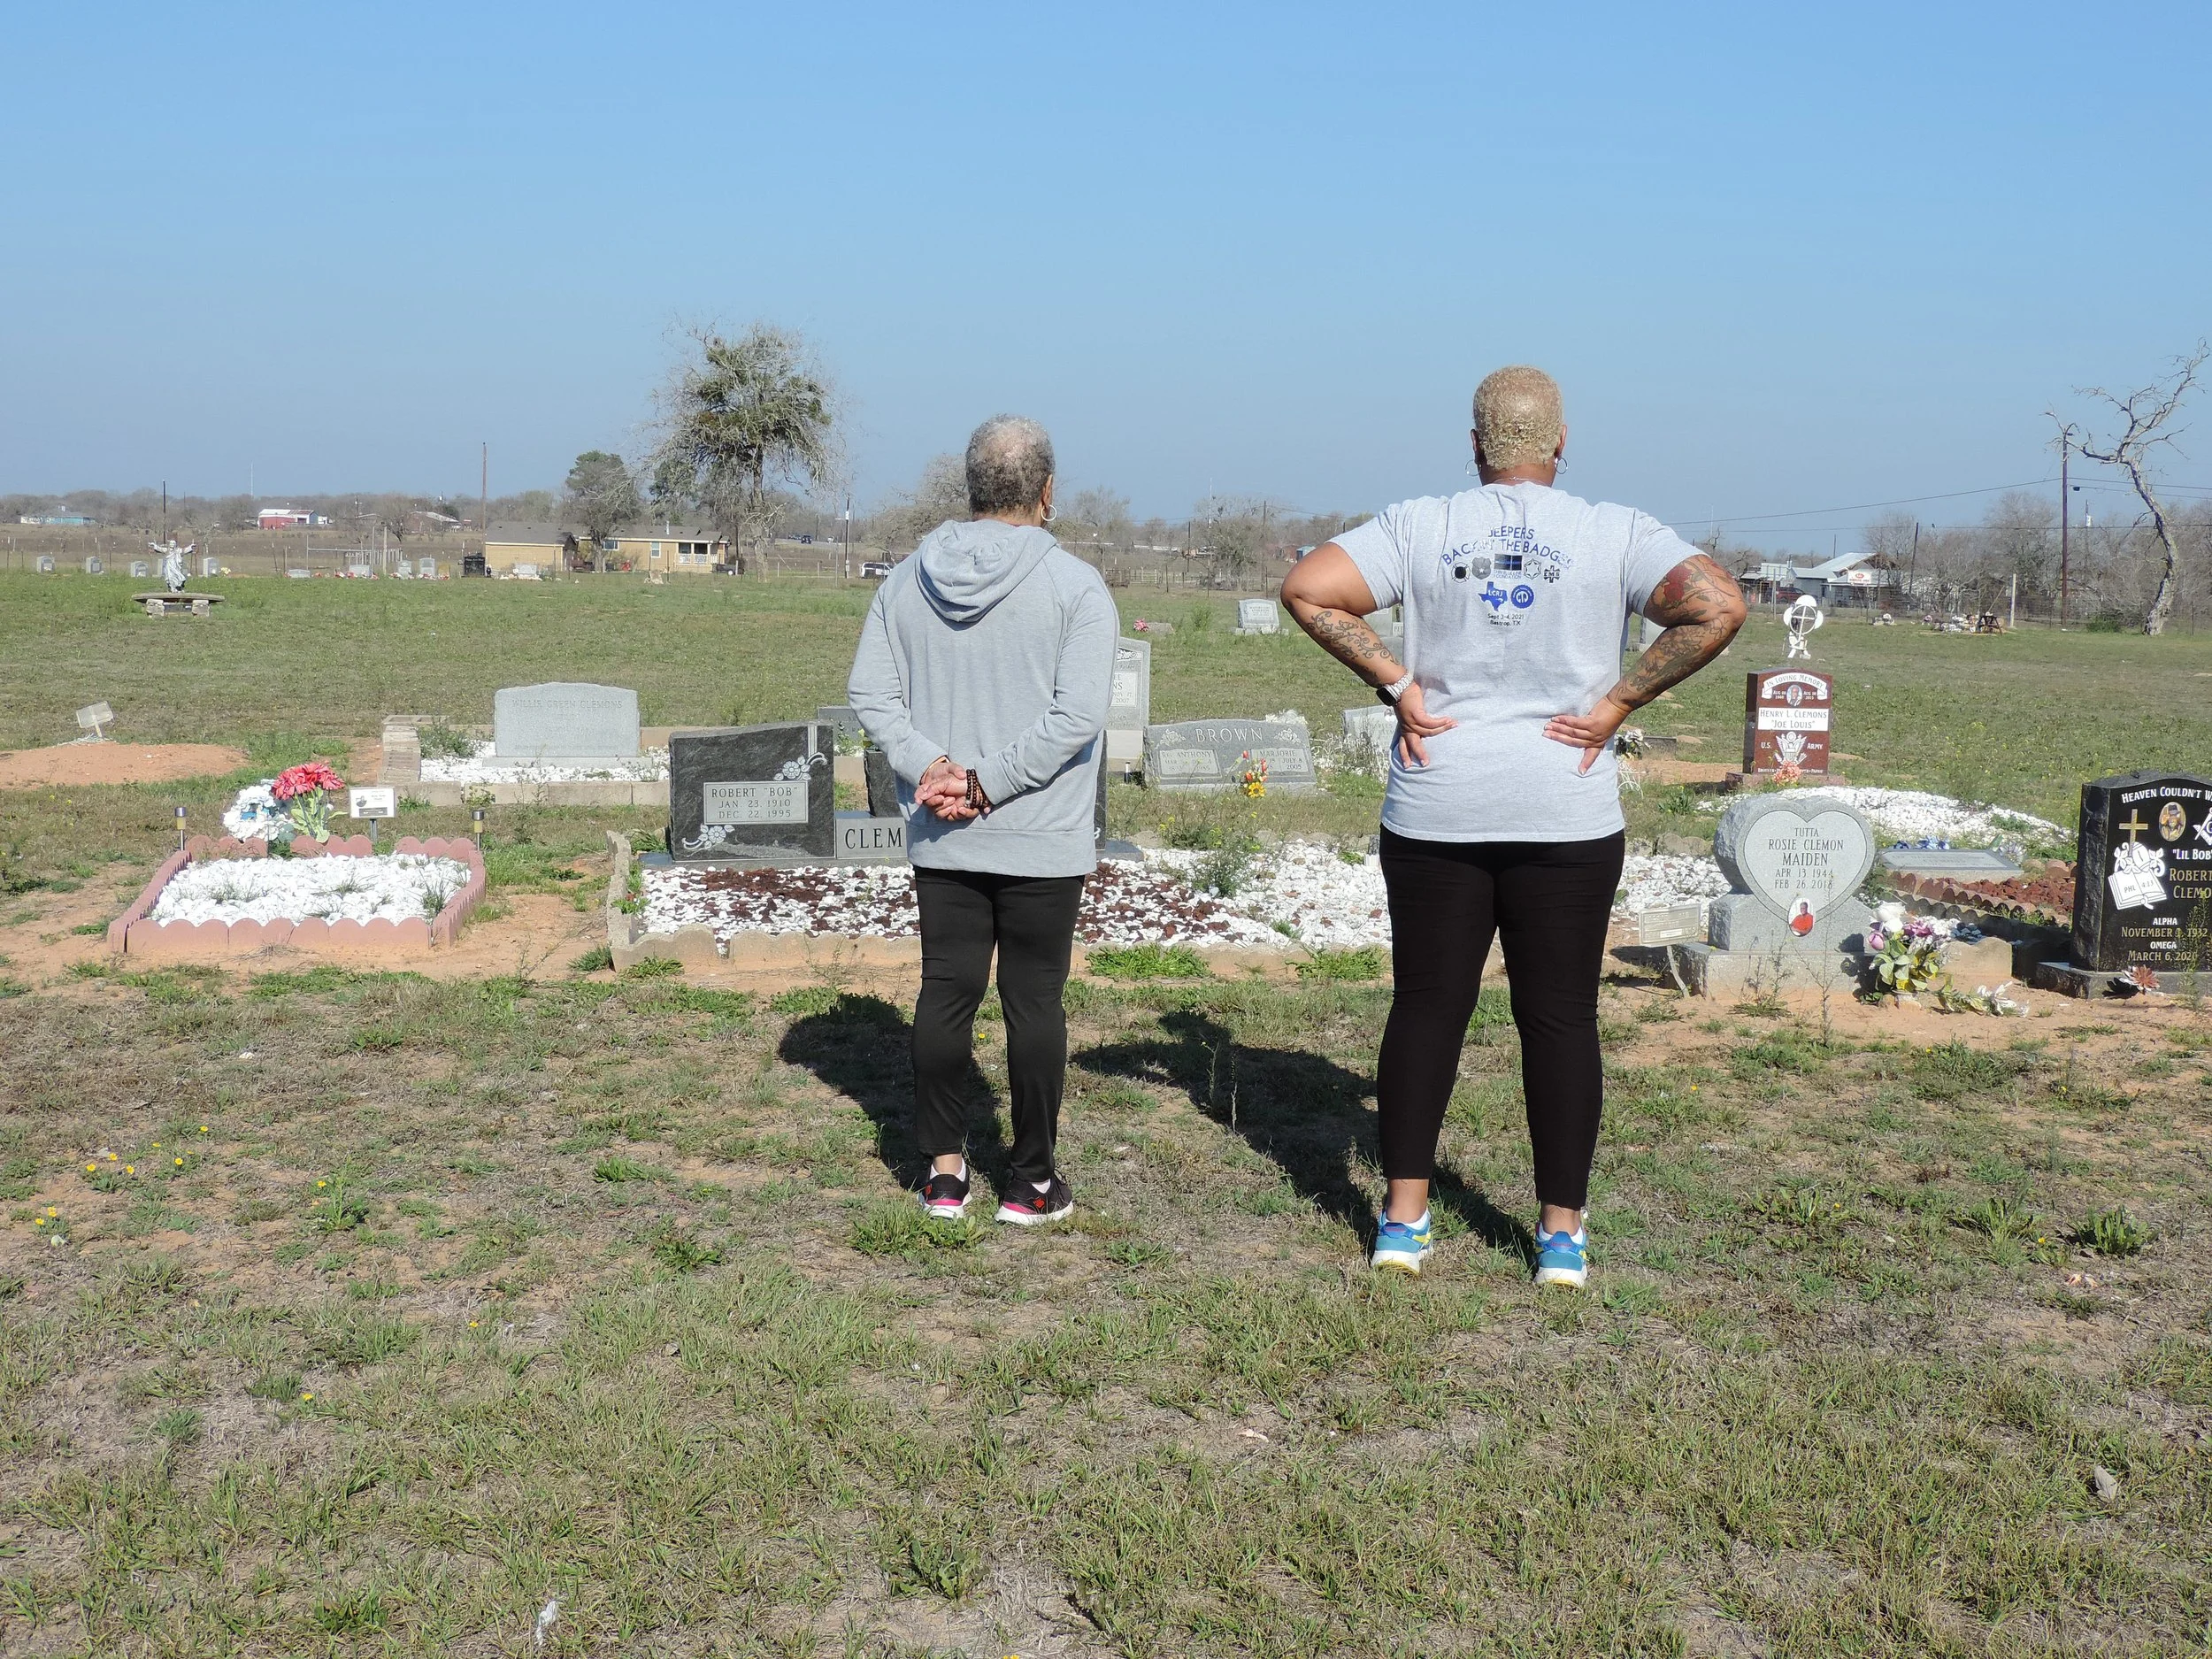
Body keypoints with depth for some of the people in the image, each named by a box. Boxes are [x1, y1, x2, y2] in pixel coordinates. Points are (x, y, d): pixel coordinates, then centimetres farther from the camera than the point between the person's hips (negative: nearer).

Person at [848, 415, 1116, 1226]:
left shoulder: (908, 579, 5)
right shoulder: (1076, 586, -9)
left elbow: (870, 689, 0)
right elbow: (1078, 714, -18)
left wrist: (930, 765, -9)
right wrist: (989, 783, -15)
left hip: (941, 843, 4)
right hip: (1041, 842, -4)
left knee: (945, 992, 11)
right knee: (1034, 1002, 5)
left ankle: (944, 1169, 17)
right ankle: (1032, 1181, 15)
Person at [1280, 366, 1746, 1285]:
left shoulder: (1419, 525, 0)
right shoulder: (1614, 533, -2)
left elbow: (1306, 589, -9)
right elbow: (1717, 605, -15)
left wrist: (1395, 684, -5)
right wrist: (1619, 700, -9)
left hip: (1435, 812, 1)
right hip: (1567, 816, -1)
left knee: (1426, 1008, 9)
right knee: (1560, 1018, 7)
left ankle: (1404, 1218, 14)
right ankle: (1562, 1233, 13)